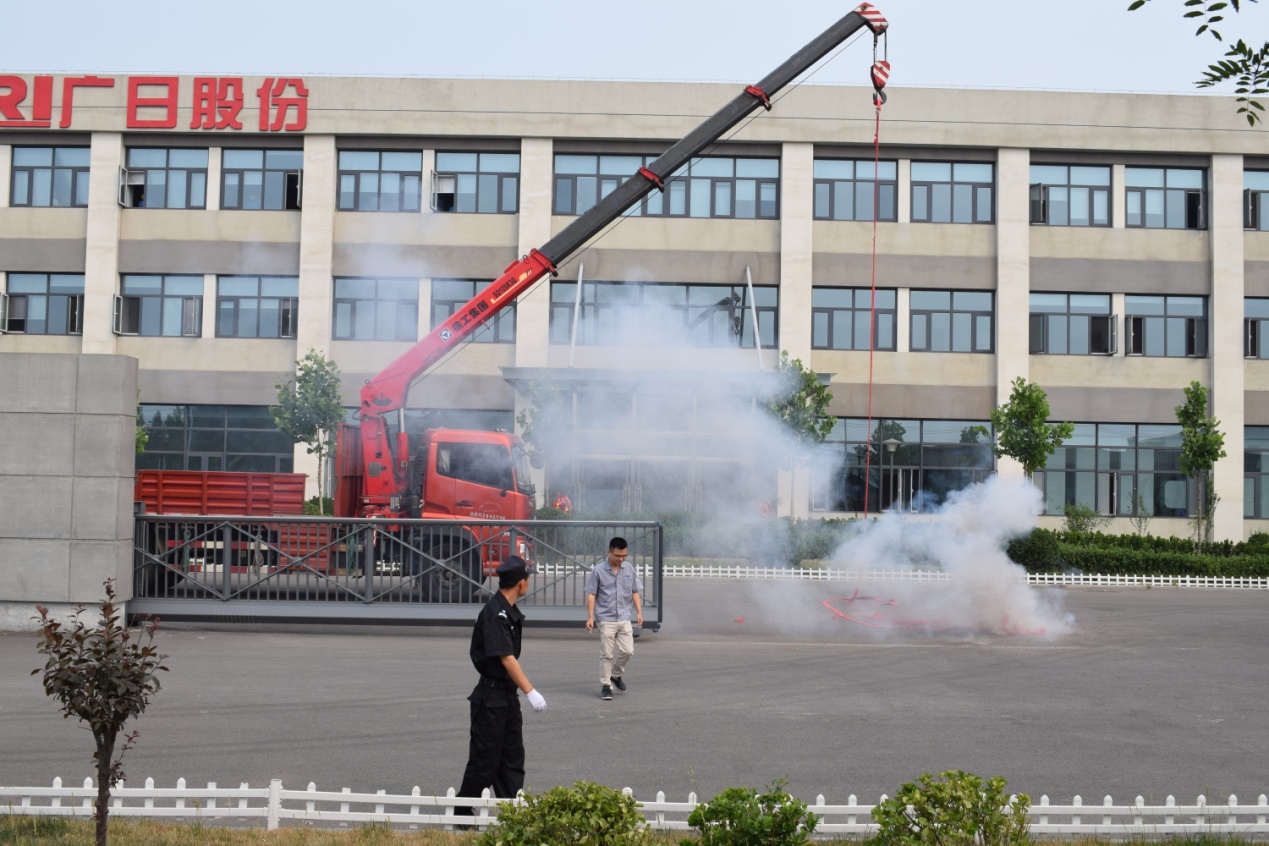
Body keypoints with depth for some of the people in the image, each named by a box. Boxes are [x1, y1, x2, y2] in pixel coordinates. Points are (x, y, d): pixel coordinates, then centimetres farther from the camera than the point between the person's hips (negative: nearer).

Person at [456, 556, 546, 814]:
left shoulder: (509, 611, 8)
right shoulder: (494, 613, -21)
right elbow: (506, 659, -24)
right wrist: (531, 692, -24)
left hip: (508, 696, 9)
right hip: (491, 697, -9)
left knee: (513, 758, 10)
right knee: (485, 760, 1)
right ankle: (461, 813, 16)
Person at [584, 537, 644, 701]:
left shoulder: (629, 568, 5)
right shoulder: (599, 570, -6)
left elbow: (635, 592, 13)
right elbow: (591, 594, -3)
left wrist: (639, 612, 4)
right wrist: (590, 617, -8)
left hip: (624, 619, 3)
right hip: (606, 619, -3)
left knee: (627, 651, 0)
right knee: (606, 655, 0)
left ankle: (616, 675, 25)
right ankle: (605, 686, 11)